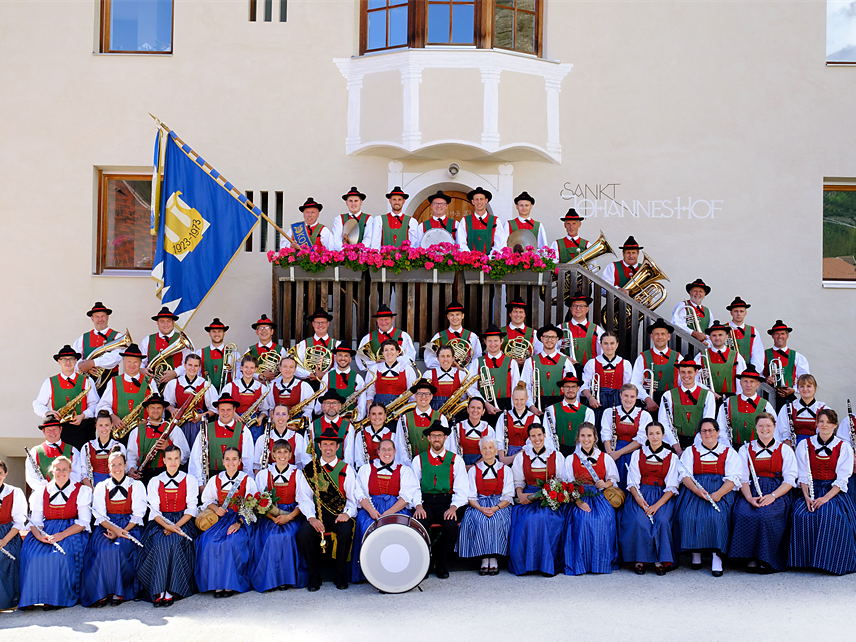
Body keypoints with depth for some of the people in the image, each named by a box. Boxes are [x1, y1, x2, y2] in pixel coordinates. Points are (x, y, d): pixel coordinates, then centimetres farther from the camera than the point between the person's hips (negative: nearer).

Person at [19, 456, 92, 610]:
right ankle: (30, 597, -16)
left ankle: (56, 598, -21)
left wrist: (62, 535, -20)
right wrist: (39, 535, -18)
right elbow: (35, 521, 5)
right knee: (31, 554, -26)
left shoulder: (81, 491, 2)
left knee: (60, 555, -33)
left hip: (72, 532, -3)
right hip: (46, 532, 3)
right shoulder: (41, 492, 12)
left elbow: (83, 522, -5)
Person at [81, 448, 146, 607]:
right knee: (104, 548, -30)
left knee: (119, 547, -32)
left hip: (129, 527, -1)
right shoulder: (101, 487, 12)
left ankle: (119, 592, -21)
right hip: (106, 527, 2)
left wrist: (120, 532, -15)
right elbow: (99, 515, 2)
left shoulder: (136, 485, 6)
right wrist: (113, 529, -18)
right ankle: (103, 592, -23)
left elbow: (138, 514, -1)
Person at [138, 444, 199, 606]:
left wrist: (175, 527, -14)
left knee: (174, 543, -32)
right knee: (160, 544, -31)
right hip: (160, 522, 1)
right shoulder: (155, 482, 11)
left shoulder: (190, 481, 8)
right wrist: (167, 525, -18)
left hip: (182, 522, -1)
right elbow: (154, 510, 2)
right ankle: (159, 591, -30)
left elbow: (191, 509, 1)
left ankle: (170, 591, -29)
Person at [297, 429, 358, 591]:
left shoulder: (346, 469, 10)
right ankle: (314, 576, -7)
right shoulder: (310, 469, 9)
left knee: (345, 532, -32)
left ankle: (340, 575, -9)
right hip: (317, 515, 0)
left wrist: (347, 513, -14)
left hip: (340, 515, 0)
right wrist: (311, 517, -15)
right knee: (303, 534, -29)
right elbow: (304, 498, 3)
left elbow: (353, 497, 6)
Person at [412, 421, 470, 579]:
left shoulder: (456, 460, 10)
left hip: (447, 503, 0)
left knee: (451, 525, -30)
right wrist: (418, 505, -12)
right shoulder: (418, 459, 13)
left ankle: (442, 566, -8)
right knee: (419, 523, -31)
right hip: (425, 503, 0)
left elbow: (462, 489, 4)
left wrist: (453, 507, -14)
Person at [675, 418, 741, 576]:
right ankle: (695, 554, -13)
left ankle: (717, 558, -26)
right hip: (695, 491, 1)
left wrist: (718, 494, -17)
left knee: (717, 516, -30)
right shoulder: (690, 451, 18)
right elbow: (685, 475, 4)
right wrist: (697, 490, -17)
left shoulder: (729, 452, 14)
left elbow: (733, 478, 2)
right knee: (689, 516, -27)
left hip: (722, 491, -1)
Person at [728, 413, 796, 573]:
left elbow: (789, 480, 0)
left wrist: (772, 496, -17)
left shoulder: (785, 450, 9)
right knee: (742, 514, -31)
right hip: (752, 491, 2)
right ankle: (751, 558, -18)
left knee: (766, 514, -34)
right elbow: (743, 478, 6)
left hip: (778, 493, -1)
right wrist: (749, 498, -15)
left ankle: (767, 559, -19)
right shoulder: (746, 449, 13)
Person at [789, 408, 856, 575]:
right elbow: (803, 476, 4)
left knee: (830, 516, -32)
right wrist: (807, 497, -13)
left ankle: (828, 561, -19)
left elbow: (842, 479, -5)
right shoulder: (805, 445, 7)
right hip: (812, 490, 2)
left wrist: (826, 498, -19)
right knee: (800, 515, -28)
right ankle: (805, 559, -15)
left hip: (834, 492, -2)